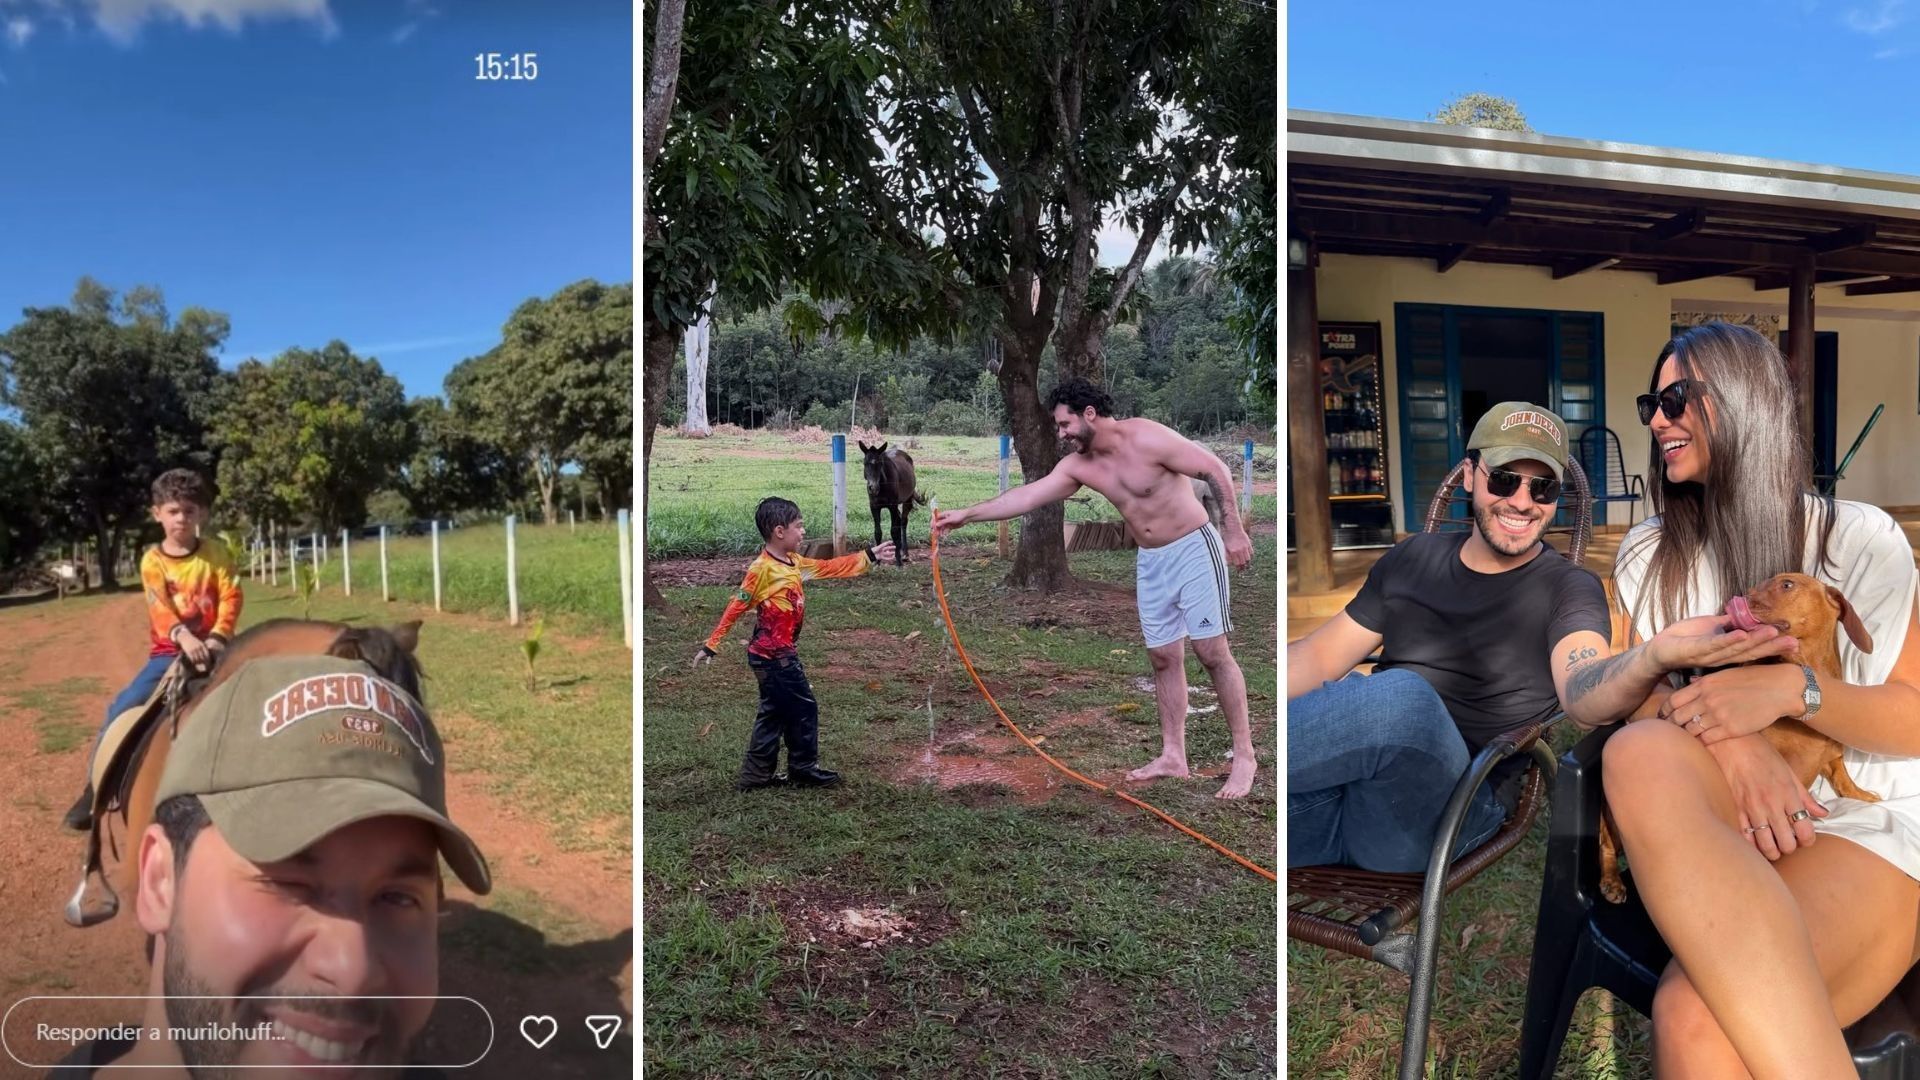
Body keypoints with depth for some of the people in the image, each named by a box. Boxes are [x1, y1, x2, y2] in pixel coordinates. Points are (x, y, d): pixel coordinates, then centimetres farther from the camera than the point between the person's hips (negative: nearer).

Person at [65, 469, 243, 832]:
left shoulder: (217, 553, 0)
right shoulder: (153, 561, -2)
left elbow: (231, 598, -8)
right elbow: (161, 609, -16)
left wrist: (217, 637, -25)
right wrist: (184, 638, -35)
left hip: (212, 646, 0)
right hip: (168, 651, 0)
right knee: (122, 711, -15)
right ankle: (94, 788, 0)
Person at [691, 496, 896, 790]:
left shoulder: (795, 563, 7)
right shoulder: (762, 569, -18)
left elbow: (831, 567, 14)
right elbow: (736, 608, -16)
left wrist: (870, 556, 12)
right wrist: (712, 645, -14)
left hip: (779, 654, 9)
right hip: (773, 656, -9)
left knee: (775, 713, 15)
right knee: (804, 708, 2)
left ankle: (756, 775, 22)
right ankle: (804, 770, 16)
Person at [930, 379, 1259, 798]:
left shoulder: (1147, 437, -19)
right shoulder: (1078, 465, 0)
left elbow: (1215, 469, -16)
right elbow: (1026, 496, 1)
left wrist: (1234, 530, -18)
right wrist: (966, 514, -2)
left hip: (1194, 550, -7)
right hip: (1151, 562, 7)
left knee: (1212, 651, -7)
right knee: (1163, 657, 7)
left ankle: (1244, 757, 1)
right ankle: (1173, 756, 15)